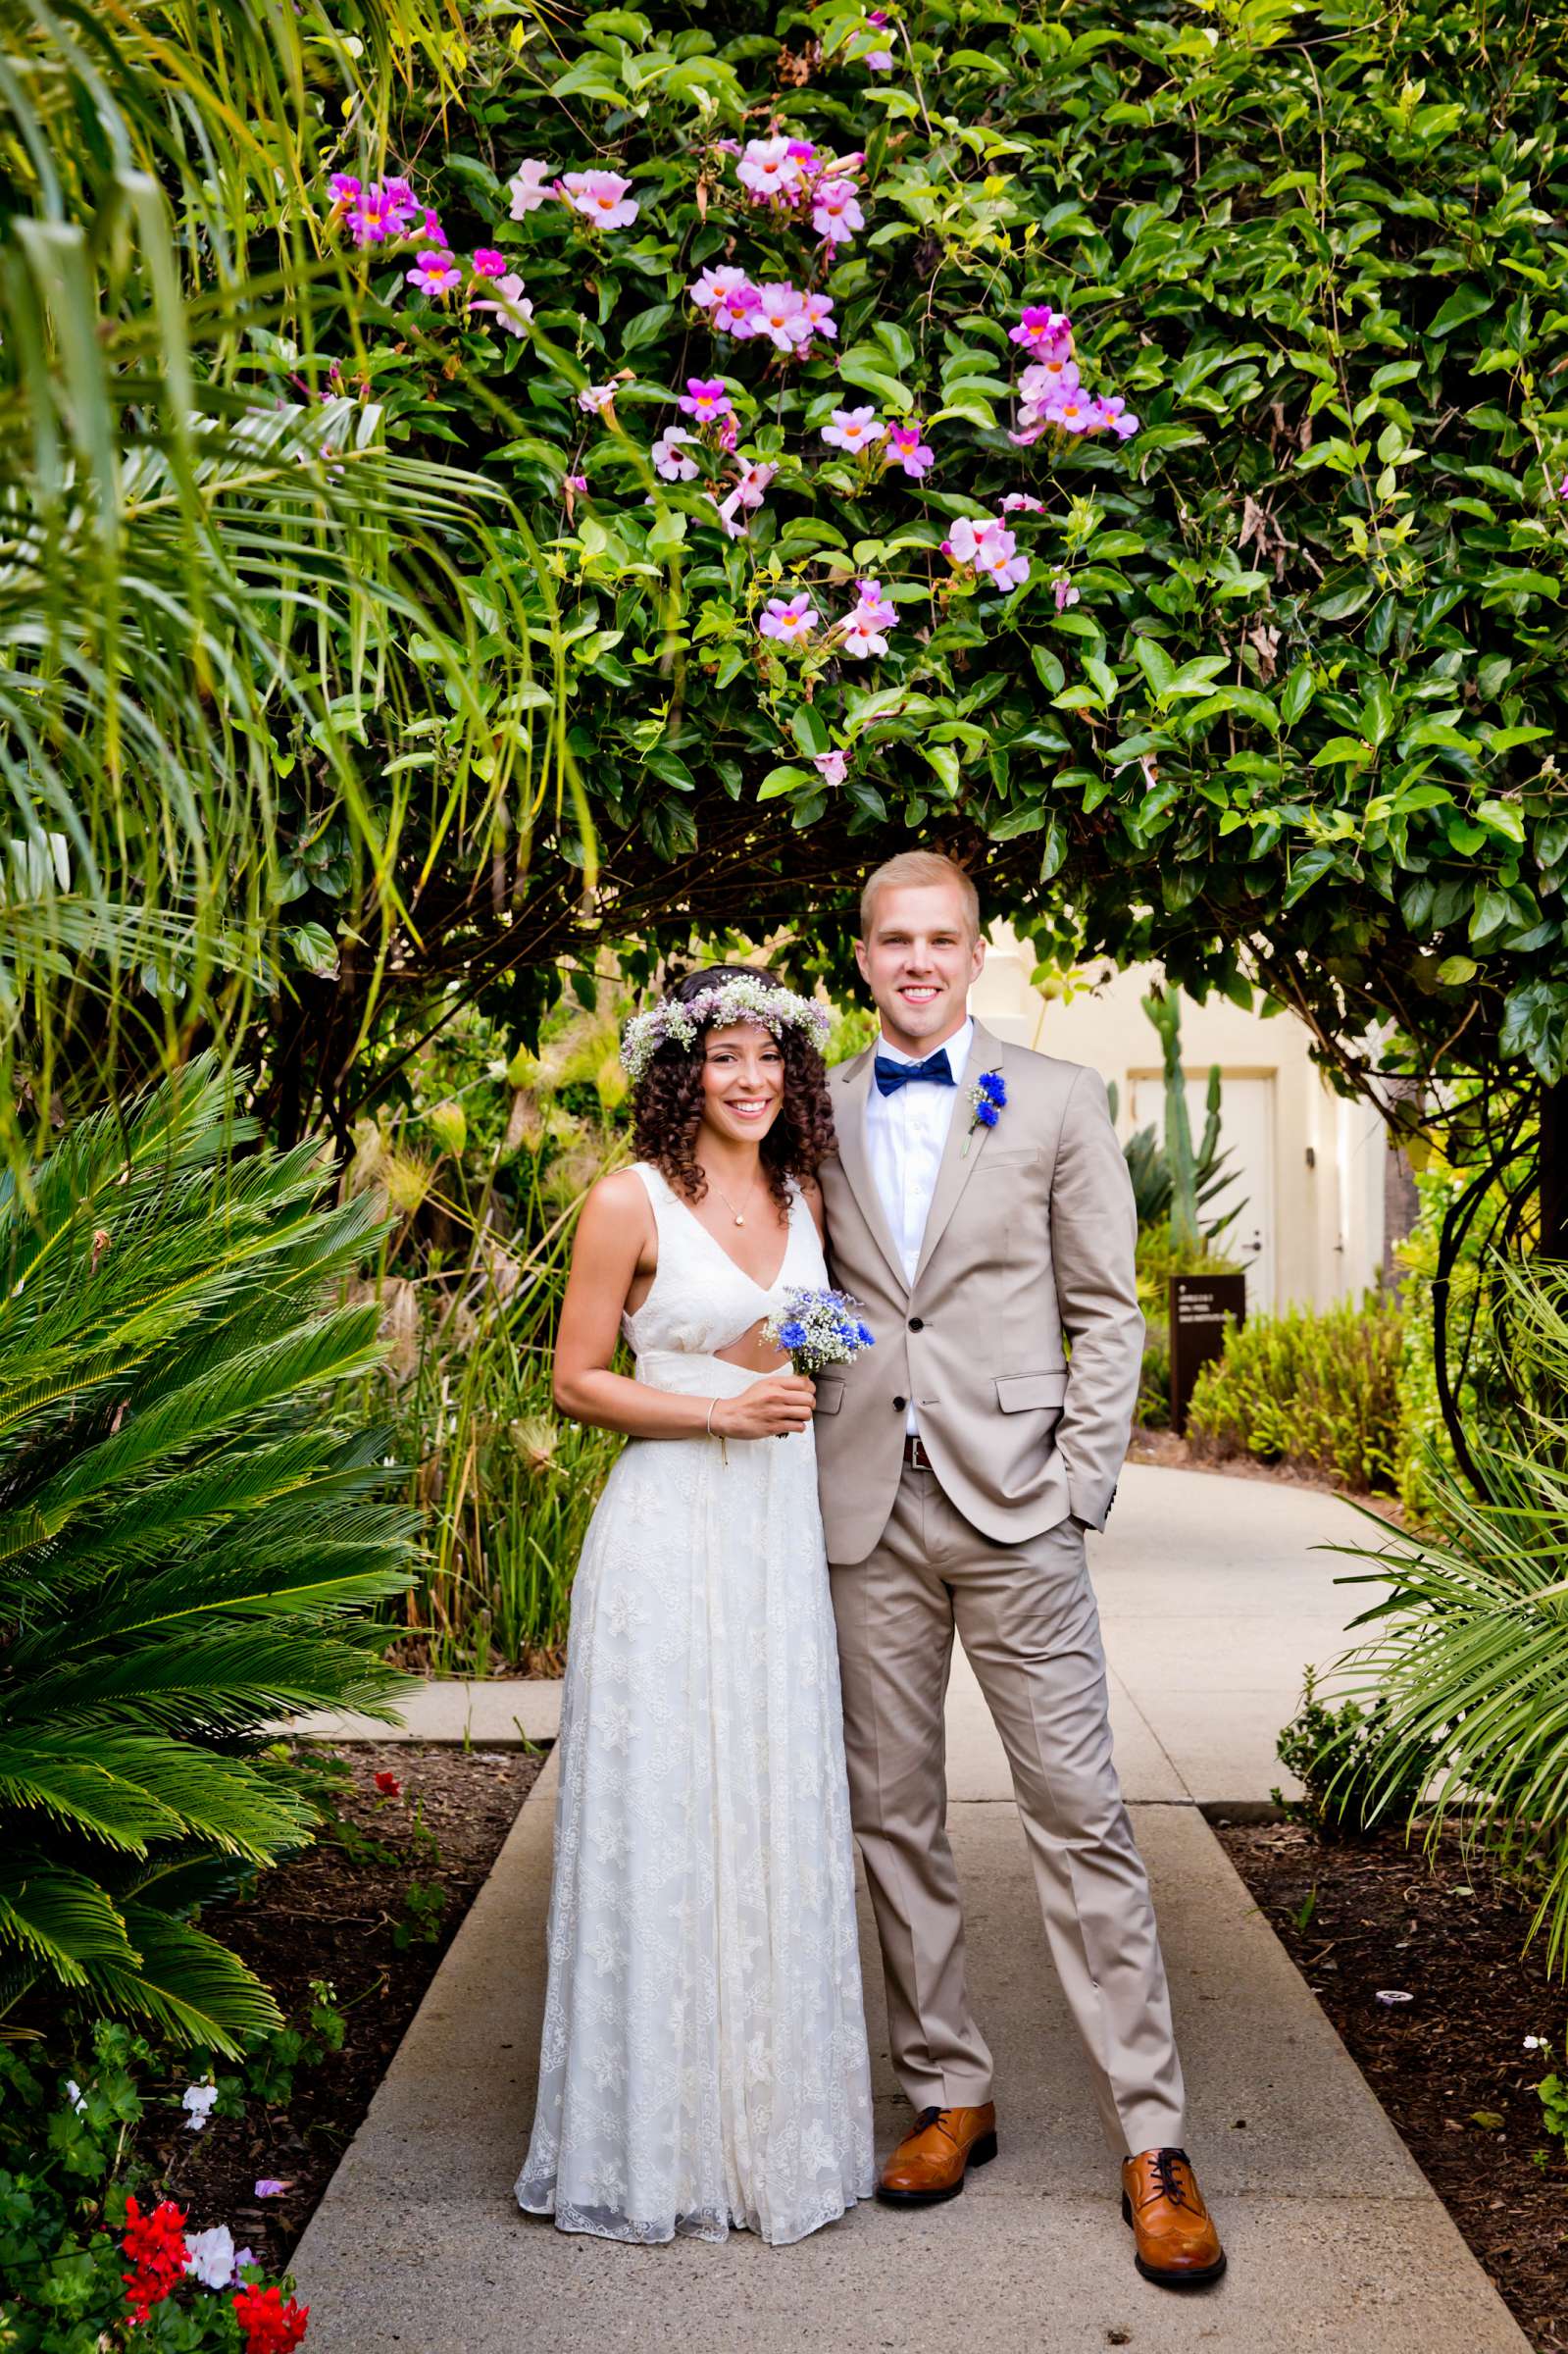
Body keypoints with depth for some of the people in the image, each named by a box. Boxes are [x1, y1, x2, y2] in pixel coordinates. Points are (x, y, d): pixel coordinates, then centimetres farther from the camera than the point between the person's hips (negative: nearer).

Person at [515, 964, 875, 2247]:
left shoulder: (805, 1198, 10)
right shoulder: (632, 1202, -6)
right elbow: (577, 1379, -5)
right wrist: (723, 1413, -15)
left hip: (786, 1539, 5)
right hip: (672, 1538, -5)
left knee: (784, 1825, 10)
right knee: (664, 1827, 1)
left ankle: (781, 2127, 25)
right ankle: (660, 2139, 16)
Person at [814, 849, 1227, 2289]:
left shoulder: (1056, 1100, 4)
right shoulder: (818, 1114, 10)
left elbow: (1106, 1311, 3)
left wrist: (1082, 1484, -6)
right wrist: (808, 1468, 2)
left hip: (1012, 1505, -3)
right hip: (865, 1510, 3)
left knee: (1080, 1815, -2)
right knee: (893, 1814, 9)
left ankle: (1150, 2139, 6)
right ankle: (948, 2091, 23)